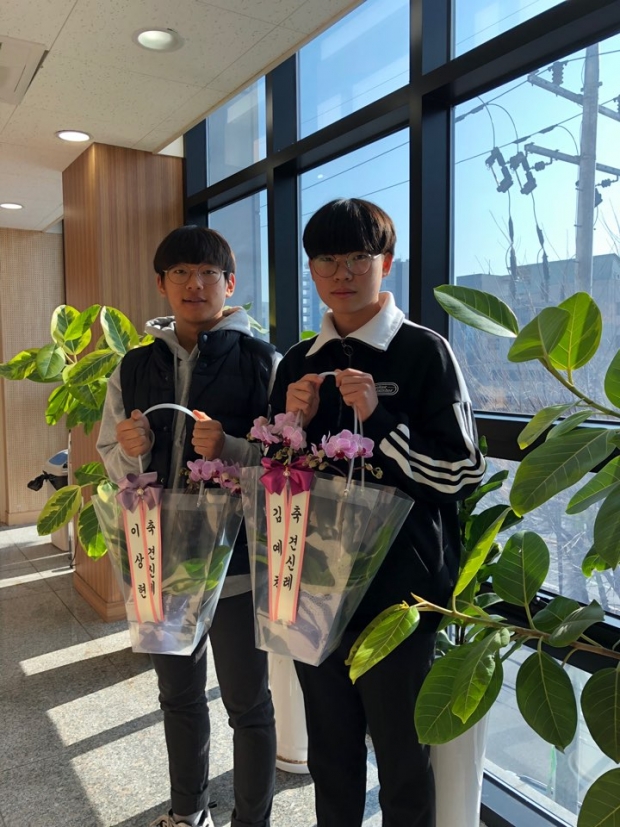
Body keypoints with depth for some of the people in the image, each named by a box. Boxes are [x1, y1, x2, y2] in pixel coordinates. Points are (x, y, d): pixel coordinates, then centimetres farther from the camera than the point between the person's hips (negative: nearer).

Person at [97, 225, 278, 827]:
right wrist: (131, 451, -9)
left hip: (236, 558, -4)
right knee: (178, 693, 23)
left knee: (248, 703, 10)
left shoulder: (260, 362, -7)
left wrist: (231, 449, -26)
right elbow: (111, 460, 13)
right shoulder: (135, 366, 7)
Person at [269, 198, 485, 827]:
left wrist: (378, 419, -22)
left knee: (400, 754, 12)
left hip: (396, 585, -4)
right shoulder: (299, 363, 7)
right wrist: (292, 423, -8)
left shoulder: (424, 352, -8)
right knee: (329, 746, 21)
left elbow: (462, 474, -12)